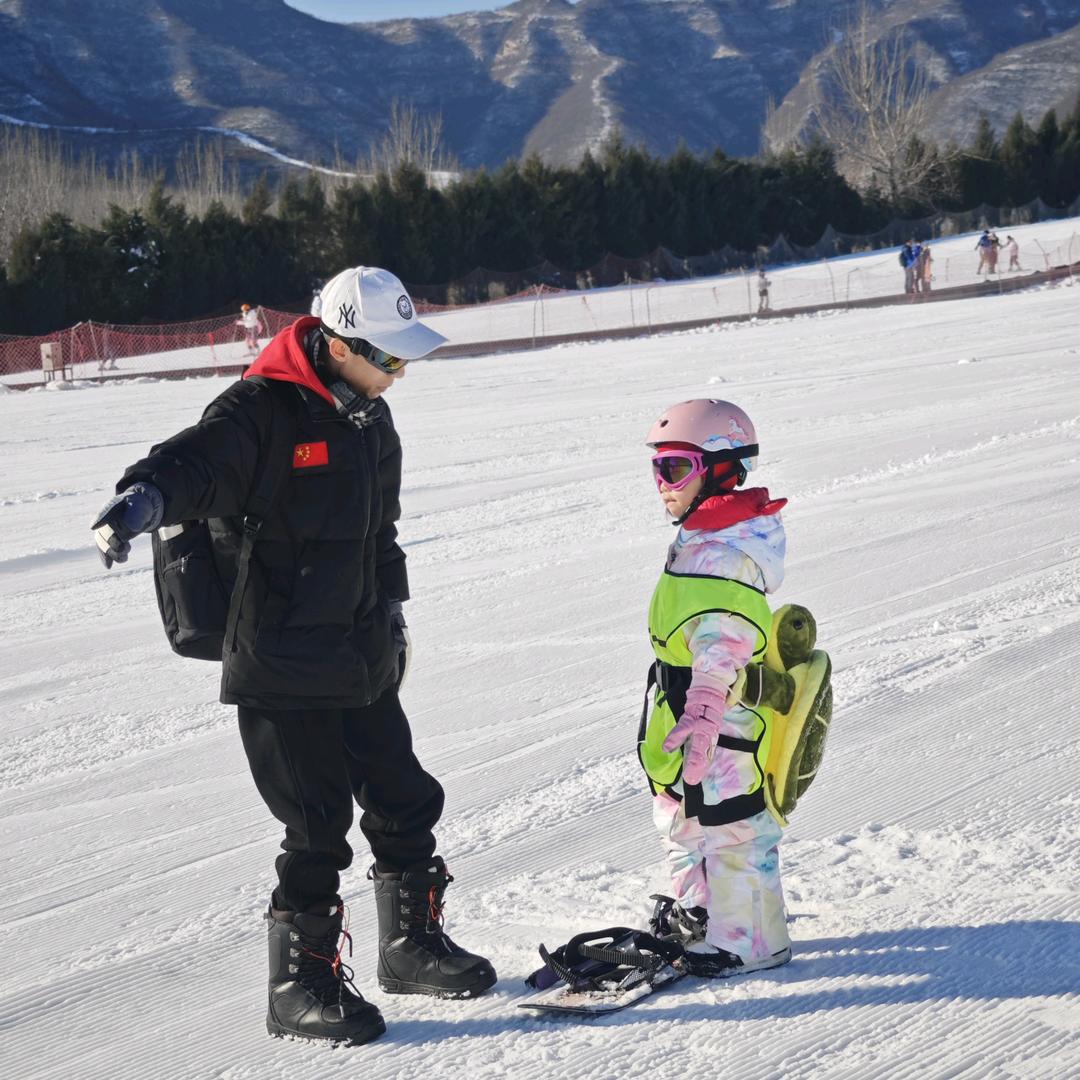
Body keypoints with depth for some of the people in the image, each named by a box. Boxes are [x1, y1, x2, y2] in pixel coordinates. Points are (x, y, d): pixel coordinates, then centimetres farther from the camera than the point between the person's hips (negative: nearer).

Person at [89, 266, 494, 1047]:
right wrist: (148, 495, -53)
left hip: (362, 663, 8)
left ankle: (412, 944, 36)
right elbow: (198, 462, -32)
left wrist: (391, 608, 27)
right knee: (318, 829, -4)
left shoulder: (367, 415, 11)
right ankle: (301, 987, 11)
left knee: (405, 803, 16)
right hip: (282, 668, -8)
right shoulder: (262, 411, -16)